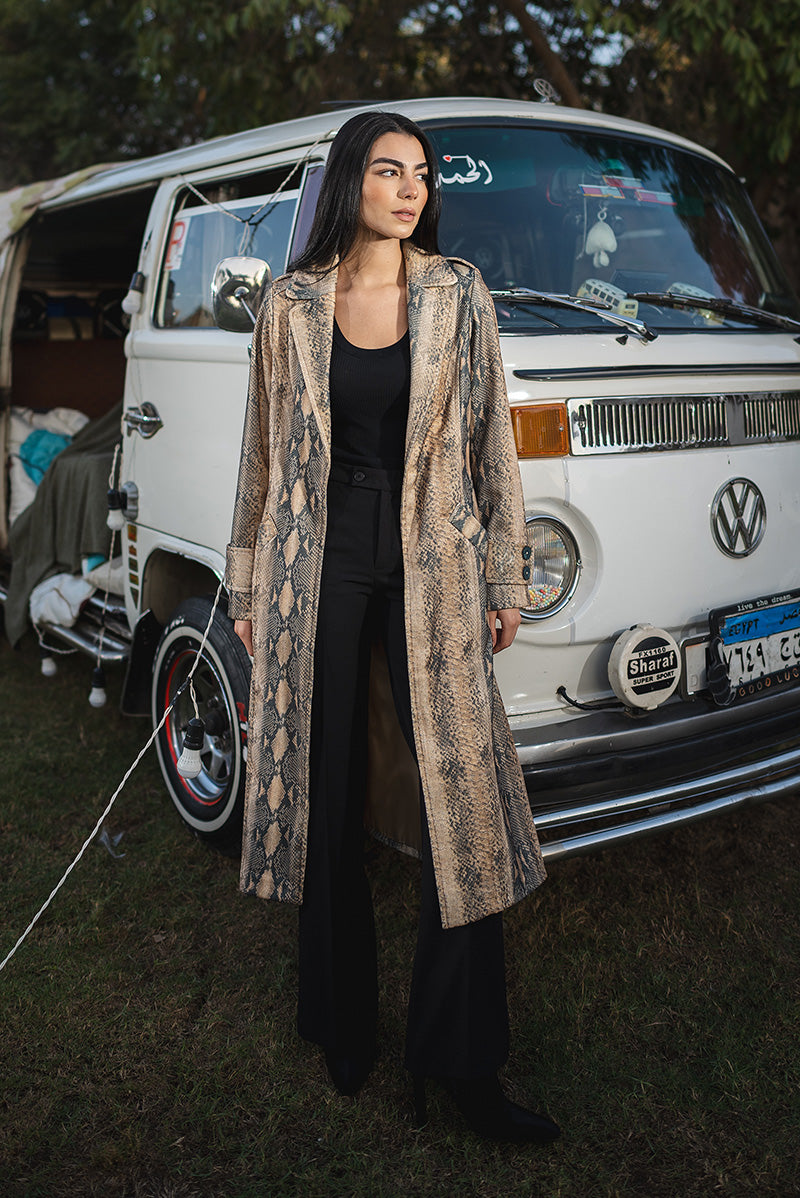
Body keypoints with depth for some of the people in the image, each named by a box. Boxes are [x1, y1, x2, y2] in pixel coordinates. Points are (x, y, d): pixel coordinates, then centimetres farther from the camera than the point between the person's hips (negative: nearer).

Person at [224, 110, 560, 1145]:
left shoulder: (459, 298, 6)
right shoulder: (292, 305, 6)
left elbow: (492, 445, 7)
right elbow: (264, 453, 9)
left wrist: (504, 580, 3)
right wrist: (247, 586, 8)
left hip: (430, 571, 0)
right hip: (321, 565, 1)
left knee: (462, 805, -3)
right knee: (328, 799, 7)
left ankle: (463, 1064, 10)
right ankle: (343, 1025, 26)